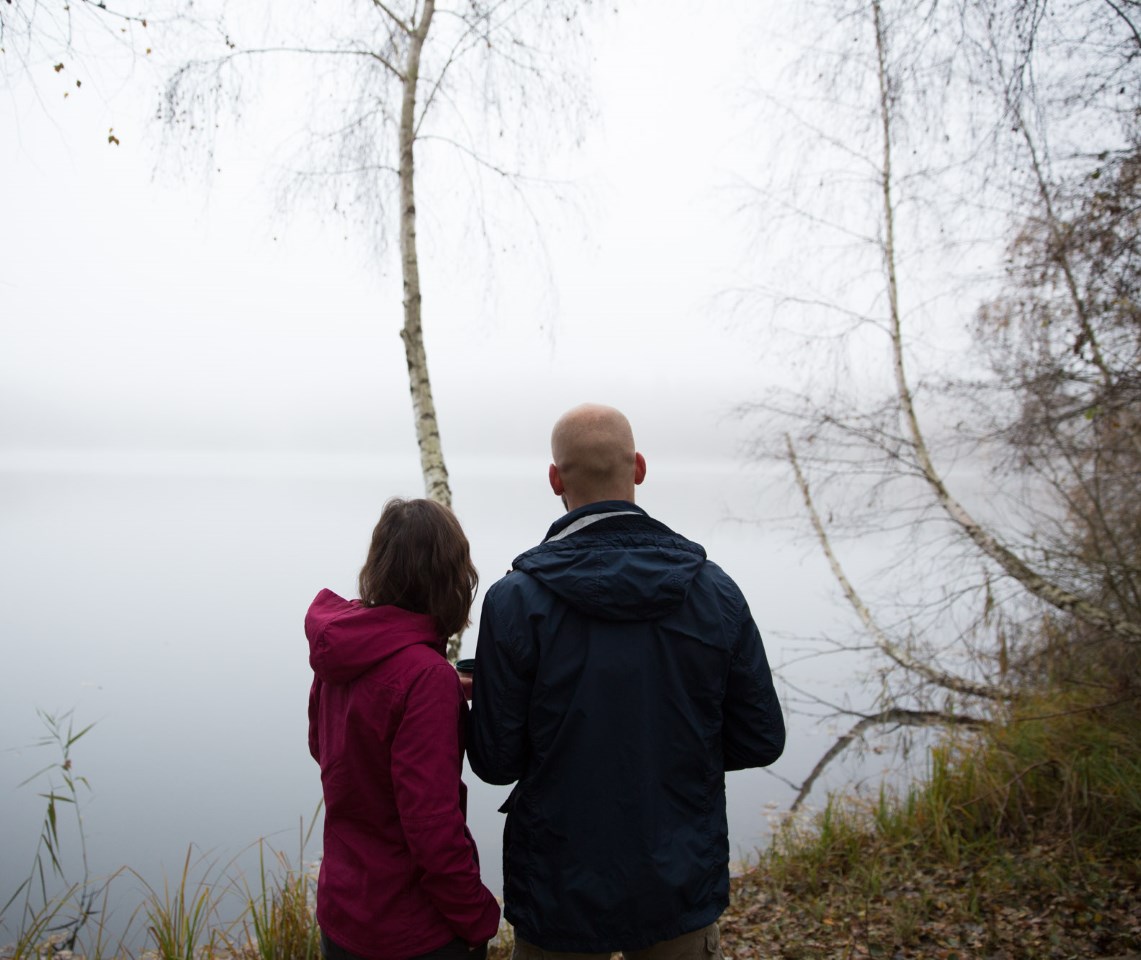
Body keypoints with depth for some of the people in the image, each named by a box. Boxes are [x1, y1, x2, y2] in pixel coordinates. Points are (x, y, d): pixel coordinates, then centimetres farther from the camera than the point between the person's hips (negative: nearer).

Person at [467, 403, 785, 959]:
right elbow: (760, 741, -4)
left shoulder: (515, 601, -18)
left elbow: (496, 762, -13)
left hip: (561, 894, -2)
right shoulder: (715, 591, -11)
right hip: (681, 889, 2)